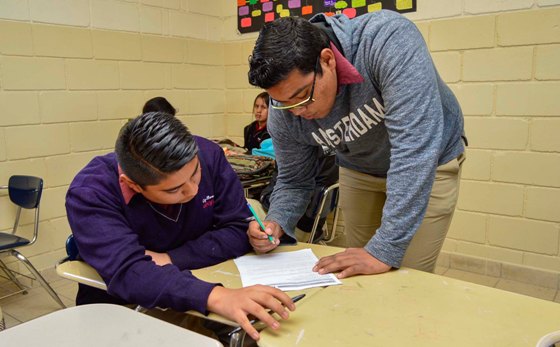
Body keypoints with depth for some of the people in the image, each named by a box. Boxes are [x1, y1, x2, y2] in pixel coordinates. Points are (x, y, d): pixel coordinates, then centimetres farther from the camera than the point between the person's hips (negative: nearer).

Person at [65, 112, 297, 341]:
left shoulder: (208, 155, -15)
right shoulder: (90, 193, -23)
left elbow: (238, 230, -12)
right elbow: (127, 271, -34)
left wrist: (169, 259, -23)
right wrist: (215, 297, -48)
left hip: (196, 292, 2)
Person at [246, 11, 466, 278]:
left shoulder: (387, 40, -35)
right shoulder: (284, 111, -20)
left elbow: (415, 146, -41)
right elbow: (293, 181, -6)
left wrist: (385, 251, -41)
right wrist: (275, 223, -27)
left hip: (430, 163, -3)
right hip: (360, 171, 4)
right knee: (359, 275, 6)